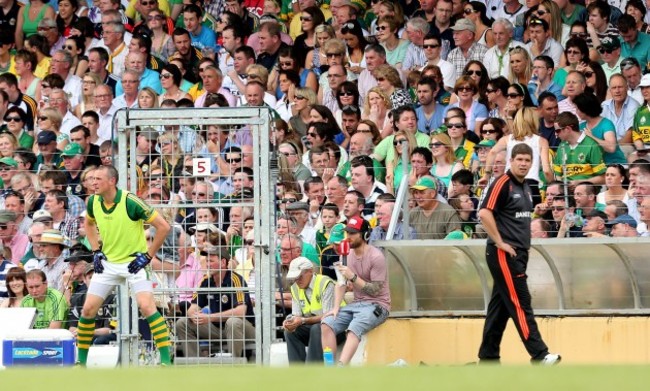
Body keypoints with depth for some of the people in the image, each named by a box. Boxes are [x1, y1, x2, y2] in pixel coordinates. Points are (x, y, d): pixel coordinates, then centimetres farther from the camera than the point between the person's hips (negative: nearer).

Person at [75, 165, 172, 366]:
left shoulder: (130, 202, -21)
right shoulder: (93, 202, -3)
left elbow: (163, 227, -16)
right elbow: (89, 224, 21)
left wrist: (147, 256, -15)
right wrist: (96, 251, 9)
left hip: (134, 262, -5)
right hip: (108, 262, 6)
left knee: (146, 305, -22)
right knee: (88, 309, 1)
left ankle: (166, 359, -18)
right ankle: (81, 360, 17)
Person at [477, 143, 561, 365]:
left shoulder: (525, 188, 16)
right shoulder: (503, 184, -10)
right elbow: (484, 213, -20)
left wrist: (525, 244, 15)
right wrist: (500, 242, -19)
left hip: (518, 254, 9)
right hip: (503, 254, -9)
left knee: (501, 305, 11)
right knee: (520, 303, -11)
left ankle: (488, 356, 15)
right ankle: (539, 354, -15)